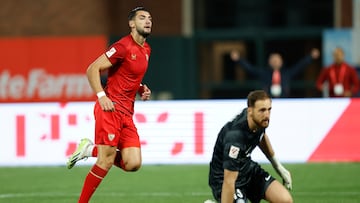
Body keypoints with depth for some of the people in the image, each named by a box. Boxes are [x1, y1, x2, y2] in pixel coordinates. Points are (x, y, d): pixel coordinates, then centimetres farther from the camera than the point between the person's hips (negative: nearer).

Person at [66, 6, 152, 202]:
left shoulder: (146, 50, 16)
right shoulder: (123, 46, -10)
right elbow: (92, 69, -11)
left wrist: (142, 90, 12)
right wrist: (101, 96, -22)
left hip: (127, 113, 8)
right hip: (110, 108, -8)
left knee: (132, 163, -4)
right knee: (106, 161, -11)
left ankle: (91, 150, 14)